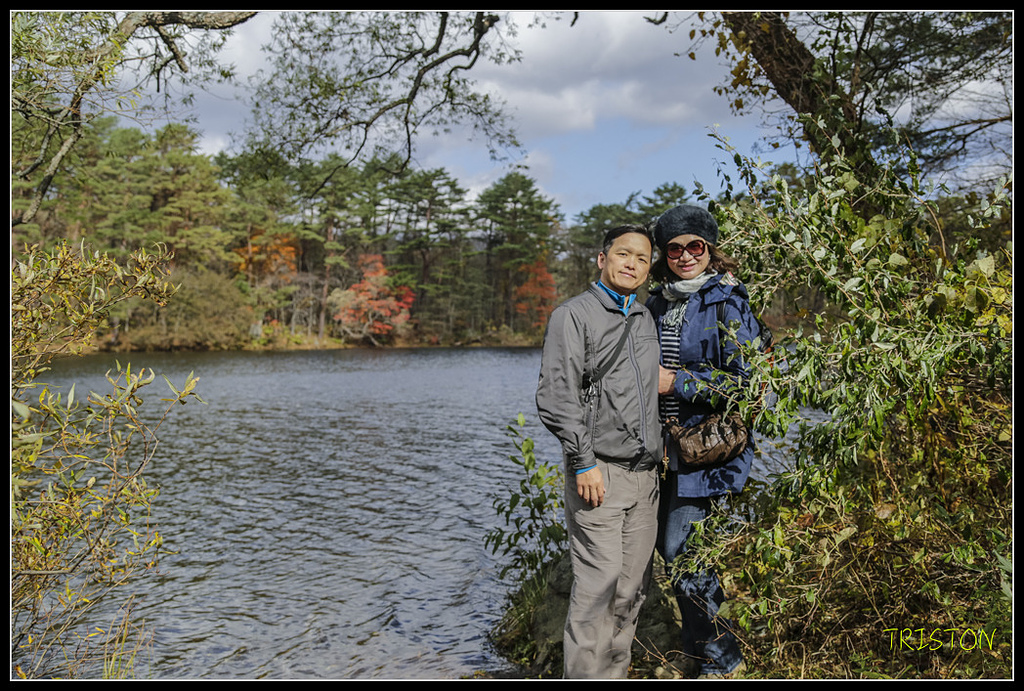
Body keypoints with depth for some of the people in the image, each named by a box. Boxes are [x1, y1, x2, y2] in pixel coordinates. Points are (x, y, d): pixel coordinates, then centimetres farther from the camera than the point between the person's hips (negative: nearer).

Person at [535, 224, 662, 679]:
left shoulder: (646, 320, 17)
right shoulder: (574, 315, -5)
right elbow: (556, 397, -12)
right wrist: (584, 462, -16)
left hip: (644, 473, 7)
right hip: (598, 472, -7)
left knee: (632, 586, 10)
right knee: (598, 584, -9)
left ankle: (614, 675, 21)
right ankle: (585, 678, 2)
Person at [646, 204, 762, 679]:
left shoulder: (727, 304, -9)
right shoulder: (657, 304, 12)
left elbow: (746, 381, -14)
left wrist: (676, 383, -14)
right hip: (665, 446, 7)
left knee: (681, 551, -8)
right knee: (669, 545, 12)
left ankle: (721, 657, 13)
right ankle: (696, 644, 33)